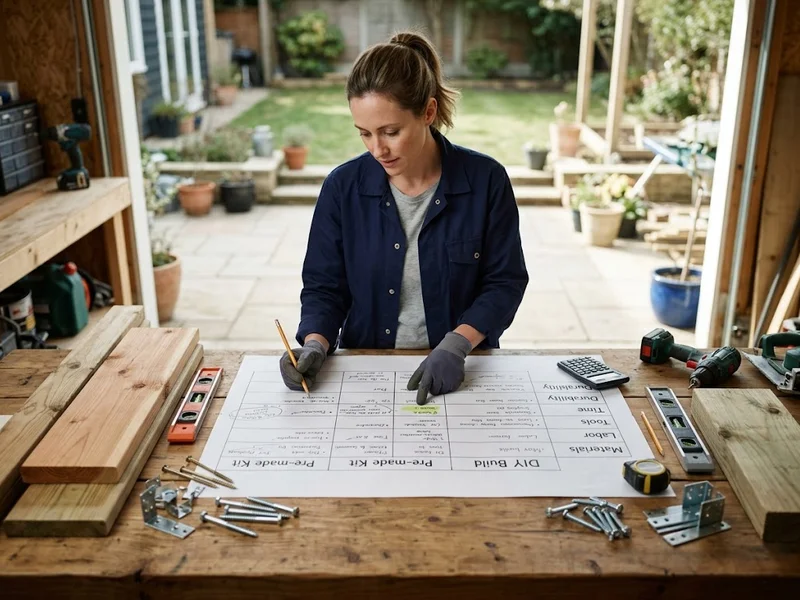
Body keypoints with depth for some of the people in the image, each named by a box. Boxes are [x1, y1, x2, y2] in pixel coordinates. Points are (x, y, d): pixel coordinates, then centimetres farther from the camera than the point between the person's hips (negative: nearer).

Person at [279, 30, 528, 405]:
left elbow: (505, 282, -2)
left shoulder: (486, 180, -7)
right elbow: (324, 287, 3)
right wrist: (315, 344, -16)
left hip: (460, 371, 0)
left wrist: (457, 344, -17)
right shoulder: (343, 187, -4)